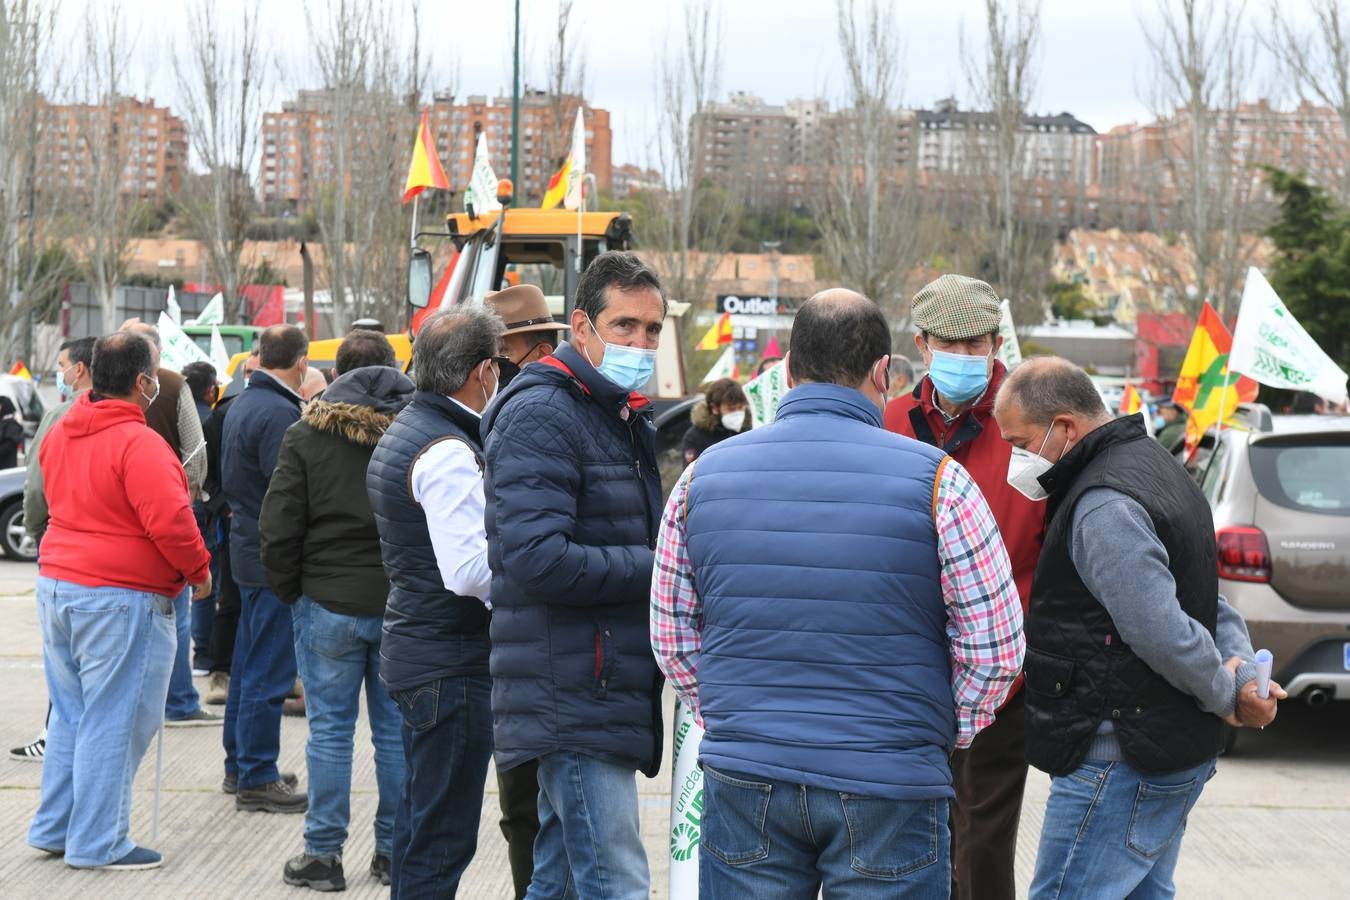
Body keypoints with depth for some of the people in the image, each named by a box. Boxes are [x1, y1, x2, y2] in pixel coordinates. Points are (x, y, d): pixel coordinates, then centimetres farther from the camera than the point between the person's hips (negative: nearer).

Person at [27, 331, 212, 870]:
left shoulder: (60, 435, 9)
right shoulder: (138, 443, -19)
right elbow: (169, 520, -23)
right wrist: (198, 569, -8)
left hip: (57, 584, 9)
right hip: (119, 599, -9)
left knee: (71, 715, 19)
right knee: (114, 723, -1)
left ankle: (54, 828, 25)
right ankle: (97, 844, 4)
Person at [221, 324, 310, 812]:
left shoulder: (242, 405, 11)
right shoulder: (279, 414, -20)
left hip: (248, 548, 10)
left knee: (249, 663, 18)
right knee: (269, 672, -4)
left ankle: (239, 765, 27)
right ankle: (257, 779, 1)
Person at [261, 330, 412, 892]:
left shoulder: (307, 434, -3)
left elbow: (278, 529, -5)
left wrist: (291, 592, 8)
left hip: (329, 604, -1)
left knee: (330, 731, 4)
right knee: (397, 730, 8)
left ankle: (323, 855, 8)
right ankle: (395, 851, 15)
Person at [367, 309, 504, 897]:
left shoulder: (404, 431, 14)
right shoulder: (449, 452, -18)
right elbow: (468, 570, -26)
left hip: (412, 647, 11)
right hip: (454, 662, -11)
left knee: (421, 816, 20)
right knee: (444, 835, -6)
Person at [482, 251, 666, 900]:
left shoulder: (625, 418, 20)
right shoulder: (541, 414, -12)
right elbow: (535, 558, -23)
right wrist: (658, 567, -17)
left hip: (608, 695, 10)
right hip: (575, 703, -10)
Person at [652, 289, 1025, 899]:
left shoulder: (703, 476, 3)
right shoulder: (937, 481, -7)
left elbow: (672, 638, 10)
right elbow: (995, 647, -4)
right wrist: (942, 735, 11)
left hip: (744, 779, 3)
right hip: (889, 790, -3)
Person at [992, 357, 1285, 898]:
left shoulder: (1104, 507, -20)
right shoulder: (1151, 465, 15)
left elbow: (1160, 630, -26)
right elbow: (1208, 602, 16)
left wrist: (1224, 695, -10)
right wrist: (1241, 669, -1)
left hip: (1118, 766, -11)